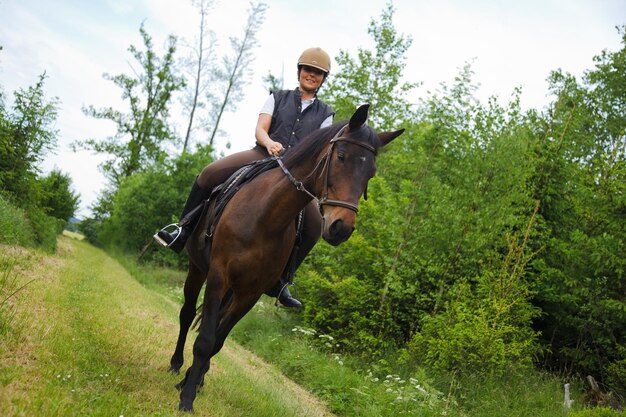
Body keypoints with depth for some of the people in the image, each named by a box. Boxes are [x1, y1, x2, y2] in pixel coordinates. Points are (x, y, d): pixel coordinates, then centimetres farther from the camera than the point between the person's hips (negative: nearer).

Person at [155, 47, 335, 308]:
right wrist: (269, 142, -21)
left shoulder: (325, 114, 17)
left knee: (315, 225, -19)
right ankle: (184, 231, -7)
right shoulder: (277, 98, 15)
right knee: (209, 174, -25)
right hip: (263, 155, -1)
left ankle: (279, 280, -3)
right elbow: (260, 129, 3)